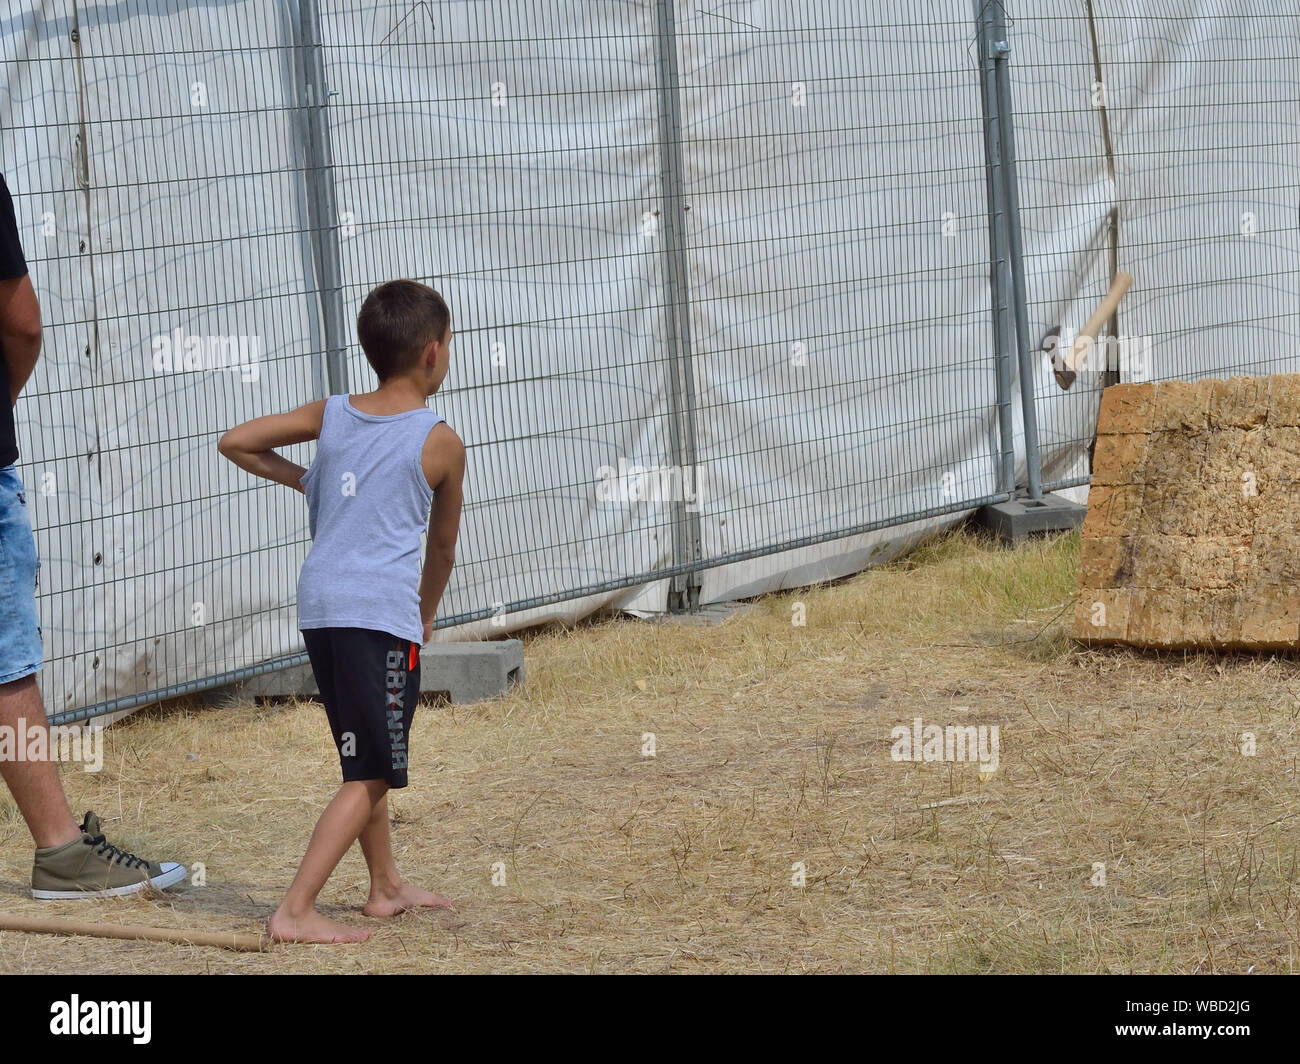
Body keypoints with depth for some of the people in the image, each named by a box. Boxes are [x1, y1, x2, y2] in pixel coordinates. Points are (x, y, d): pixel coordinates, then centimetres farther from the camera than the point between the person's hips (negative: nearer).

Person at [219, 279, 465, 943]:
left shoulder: (330, 415, 11)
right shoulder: (440, 443, 0)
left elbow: (235, 443, 15)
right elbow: (442, 547, 12)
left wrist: (299, 479, 28)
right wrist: (427, 614, 29)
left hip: (319, 607, 7)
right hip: (382, 613, -7)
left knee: (366, 760, 22)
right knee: (372, 776, -5)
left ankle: (387, 888, 35)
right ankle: (295, 912, -15)